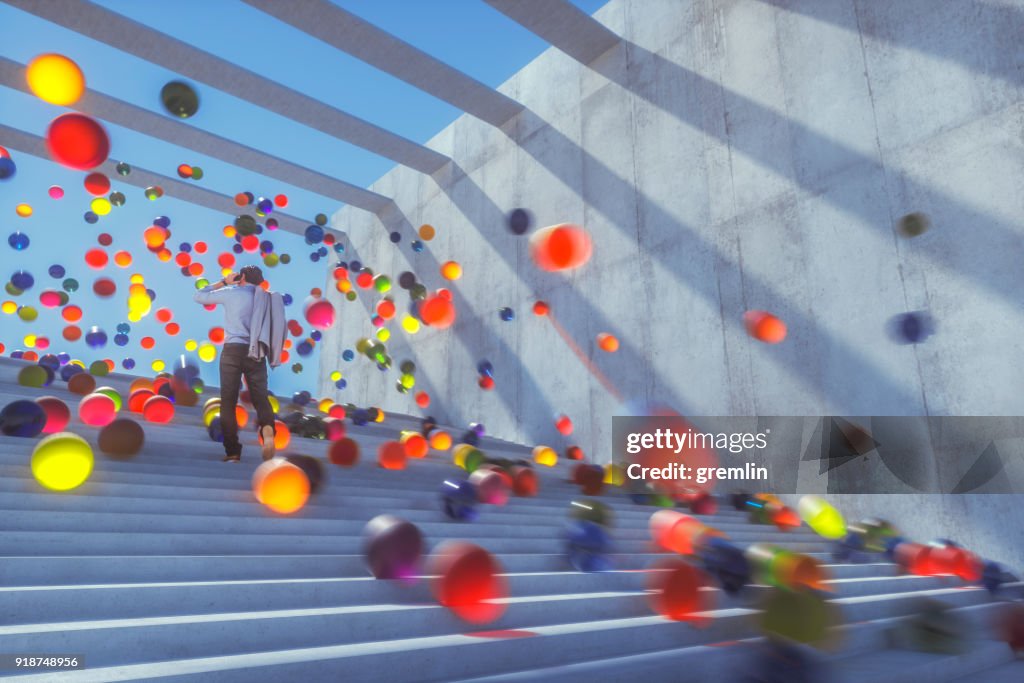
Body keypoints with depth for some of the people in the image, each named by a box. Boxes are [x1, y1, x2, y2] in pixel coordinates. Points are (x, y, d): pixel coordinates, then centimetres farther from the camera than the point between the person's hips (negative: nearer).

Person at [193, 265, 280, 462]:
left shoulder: (232, 293, 5)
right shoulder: (265, 297, 14)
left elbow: (199, 296, 17)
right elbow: (274, 327, 13)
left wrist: (223, 282, 23)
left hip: (233, 350, -2)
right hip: (256, 353, 2)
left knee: (228, 401, 4)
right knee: (260, 397, 3)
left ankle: (233, 451, 0)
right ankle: (267, 428, -30)